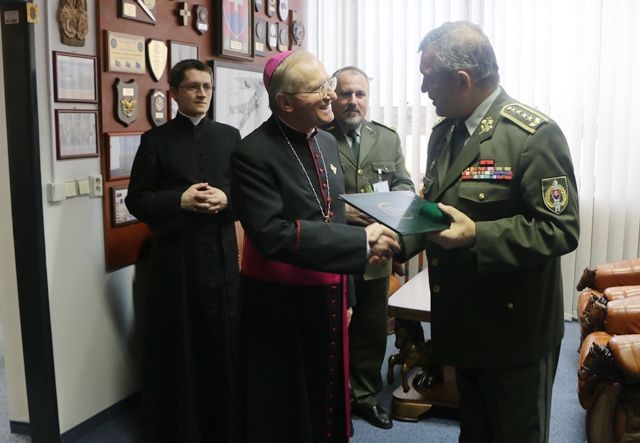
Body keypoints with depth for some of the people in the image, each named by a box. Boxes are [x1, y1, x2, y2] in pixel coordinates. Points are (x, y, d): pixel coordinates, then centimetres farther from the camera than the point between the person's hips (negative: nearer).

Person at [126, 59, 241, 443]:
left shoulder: (229, 136, 9)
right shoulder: (156, 140, 2)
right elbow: (136, 200, -1)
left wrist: (226, 199, -12)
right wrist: (180, 200, -15)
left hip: (221, 251, 2)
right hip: (175, 254, -2)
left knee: (223, 340, 6)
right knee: (179, 344, 5)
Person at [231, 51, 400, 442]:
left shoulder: (328, 142, 5)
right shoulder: (254, 153, -18)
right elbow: (272, 234, -27)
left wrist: (343, 295, 14)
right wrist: (360, 241, -27)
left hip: (329, 296, 6)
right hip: (281, 307, -6)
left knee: (328, 401, 21)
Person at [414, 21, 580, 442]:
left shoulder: (535, 135, -19)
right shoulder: (443, 133, 7)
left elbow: (560, 230, -22)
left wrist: (478, 236, -31)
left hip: (516, 332, -7)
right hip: (464, 324, 8)